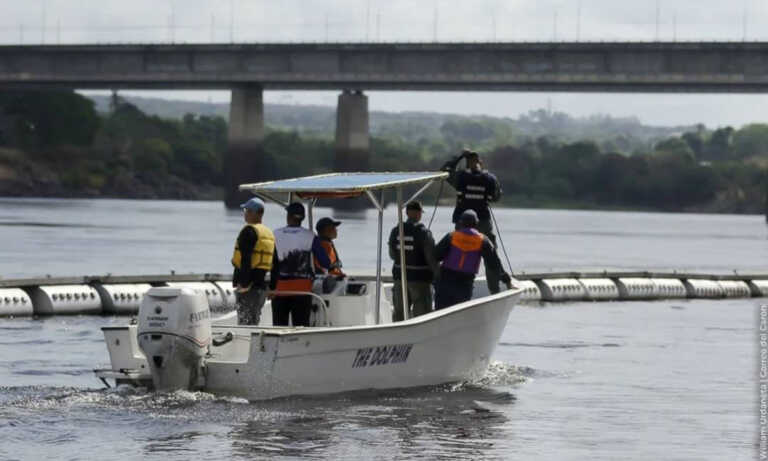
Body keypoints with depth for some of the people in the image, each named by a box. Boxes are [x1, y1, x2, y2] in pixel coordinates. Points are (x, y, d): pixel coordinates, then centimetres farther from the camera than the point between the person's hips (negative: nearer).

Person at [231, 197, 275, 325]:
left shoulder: (249, 231, -10)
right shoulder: (269, 233, 17)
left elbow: (246, 259, -19)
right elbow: (273, 263, 19)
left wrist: (243, 283, -21)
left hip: (248, 286, -8)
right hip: (262, 285, 8)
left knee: (245, 322, -9)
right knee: (254, 321, 14)